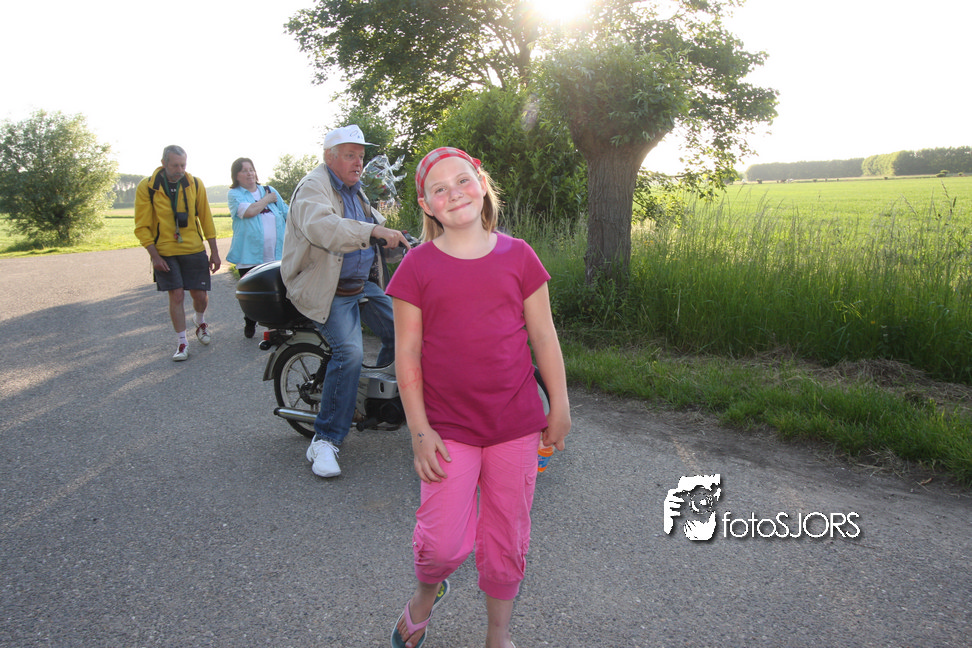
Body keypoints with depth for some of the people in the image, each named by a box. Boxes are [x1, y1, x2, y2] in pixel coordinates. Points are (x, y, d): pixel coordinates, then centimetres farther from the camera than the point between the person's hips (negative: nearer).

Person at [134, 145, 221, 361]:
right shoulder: (147, 187, -7)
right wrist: (155, 256, -11)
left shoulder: (195, 185, -1)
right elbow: (142, 227, -4)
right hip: (165, 253, -2)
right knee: (176, 295, -5)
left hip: (194, 250, 2)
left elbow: (206, 219, 6)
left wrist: (214, 252, 5)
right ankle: (182, 342, 10)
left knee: (200, 295, 4)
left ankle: (200, 321, 38)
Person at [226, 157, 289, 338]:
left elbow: (287, 214, 18)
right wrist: (267, 199, -3)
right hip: (249, 255, -3)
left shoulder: (270, 191, 16)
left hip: (275, 255, 3)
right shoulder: (234, 194, 3)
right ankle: (249, 324, 25)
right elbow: (249, 211, -17)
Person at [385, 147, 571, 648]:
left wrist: (560, 407, 6)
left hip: (516, 423, 2)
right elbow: (407, 353, -2)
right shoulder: (417, 266, -3)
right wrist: (419, 429, -6)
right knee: (444, 541, -3)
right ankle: (427, 590, 34)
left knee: (506, 538, 12)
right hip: (447, 427, -1)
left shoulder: (518, 256, 1)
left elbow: (543, 335, 5)